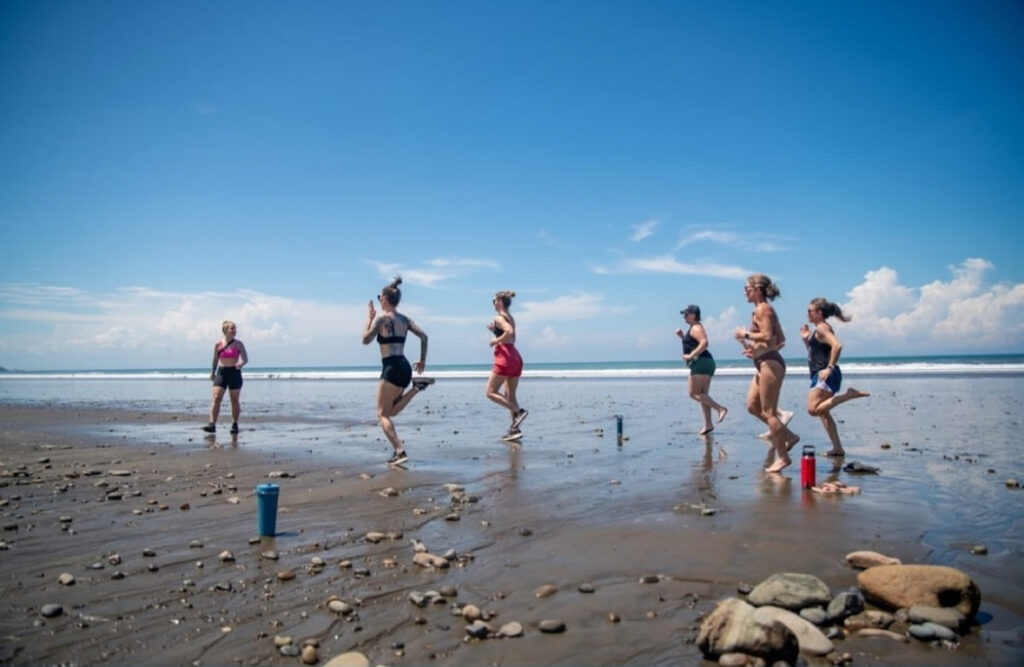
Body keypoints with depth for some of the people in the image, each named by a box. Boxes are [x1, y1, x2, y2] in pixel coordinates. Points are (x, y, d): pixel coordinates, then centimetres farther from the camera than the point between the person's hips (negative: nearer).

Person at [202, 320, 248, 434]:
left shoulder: (238, 344, -1)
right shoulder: (218, 344, 3)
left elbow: (245, 358, -8)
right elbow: (215, 359, 15)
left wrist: (241, 363, -29)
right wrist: (213, 372, 21)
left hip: (234, 373, -1)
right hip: (221, 372, 1)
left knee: (234, 400, 5)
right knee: (216, 398, -10)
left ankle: (235, 424, 17)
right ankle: (212, 424, -13)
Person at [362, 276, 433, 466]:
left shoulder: (381, 318, -5)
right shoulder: (404, 319, 15)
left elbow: (366, 340, -5)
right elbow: (423, 336, 9)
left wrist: (370, 318, 6)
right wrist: (422, 360, 16)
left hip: (391, 368, -8)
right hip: (405, 367, 8)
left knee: (382, 414, -2)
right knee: (391, 411, 20)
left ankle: (399, 451, -16)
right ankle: (416, 387, 1)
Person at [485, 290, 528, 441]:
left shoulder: (499, 318, -9)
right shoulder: (510, 318, 18)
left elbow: (509, 332, -27)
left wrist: (496, 340, -14)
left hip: (505, 357, -9)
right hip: (516, 357, 9)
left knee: (490, 392, -1)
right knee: (510, 396, 11)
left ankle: (518, 411, -12)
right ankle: (515, 429, 7)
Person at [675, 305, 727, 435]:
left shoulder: (696, 328, -9)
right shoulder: (695, 328, 22)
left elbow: (704, 343, -25)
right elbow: (693, 344, 32)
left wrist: (691, 356, -24)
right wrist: (682, 336, 20)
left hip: (701, 362, -11)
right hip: (705, 363, 11)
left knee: (694, 394, -10)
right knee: (702, 395, 8)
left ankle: (720, 408, -14)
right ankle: (708, 425, 7)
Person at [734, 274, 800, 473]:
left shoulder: (762, 309, -10)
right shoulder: (766, 310, 19)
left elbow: (767, 336, -22)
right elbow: (781, 340, 21)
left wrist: (745, 334, -10)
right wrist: (755, 349, 16)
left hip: (769, 363, -10)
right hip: (765, 363, 10)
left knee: (768, 411, -5)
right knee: (752, 406, 13)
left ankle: (782, 457, 1)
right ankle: (788, 436, 17)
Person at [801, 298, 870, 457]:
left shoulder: (822, 328, -10)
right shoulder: (818, 330, 18)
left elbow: (837, 346, -26)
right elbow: (814, 353, 26)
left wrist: (830, 368, -26)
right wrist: (806, 339, 14)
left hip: (825, 376, -10)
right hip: (821, 376, 10)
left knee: (813, 409, -21)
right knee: (823, 412, 13)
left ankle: (849, 395, -15)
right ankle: (838, 448, 17)